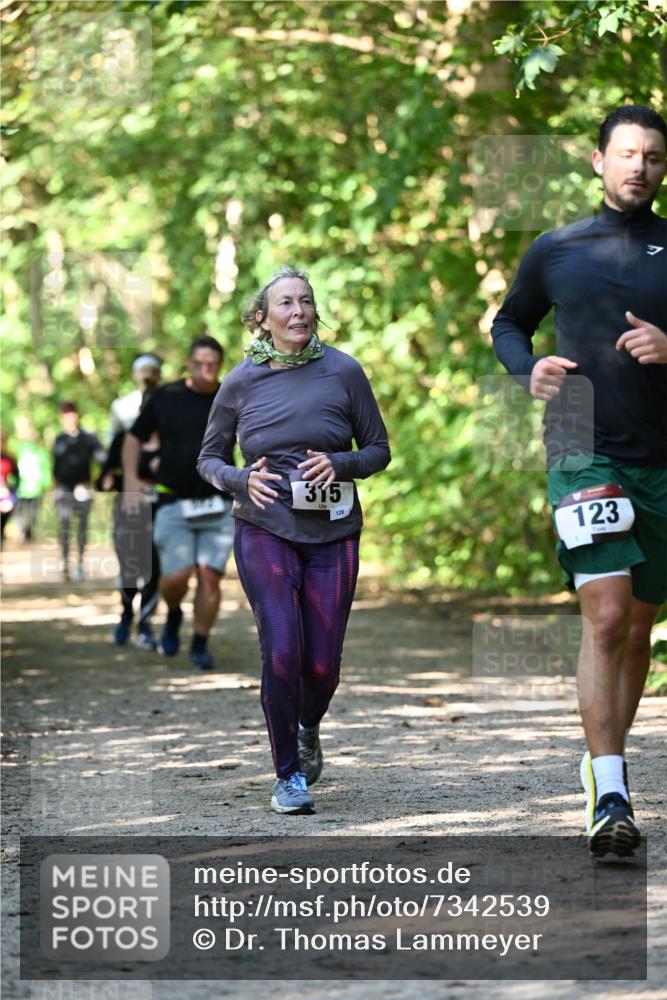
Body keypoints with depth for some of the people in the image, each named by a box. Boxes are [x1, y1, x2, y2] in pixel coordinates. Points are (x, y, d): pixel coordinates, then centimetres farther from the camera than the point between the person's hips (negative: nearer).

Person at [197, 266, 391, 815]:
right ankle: (288, 775, 3)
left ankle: (308, 730, 37)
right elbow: (209, 458, 11)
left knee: (323, 664, 1)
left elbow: (379, 449, 6)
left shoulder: (343, 372, -1)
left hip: (333, 533, 1)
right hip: (264, 530, -1)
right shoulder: (241, 383, 0)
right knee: (282, 651, -14)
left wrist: (340, 464, -13)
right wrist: (241, 479, -9)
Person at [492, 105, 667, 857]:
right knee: (606, 617, -16)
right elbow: (508, 324, 22)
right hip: (583, 451, -2)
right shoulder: (555, 251, 8)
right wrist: (527, 368, 1)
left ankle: (605, 766, 25)